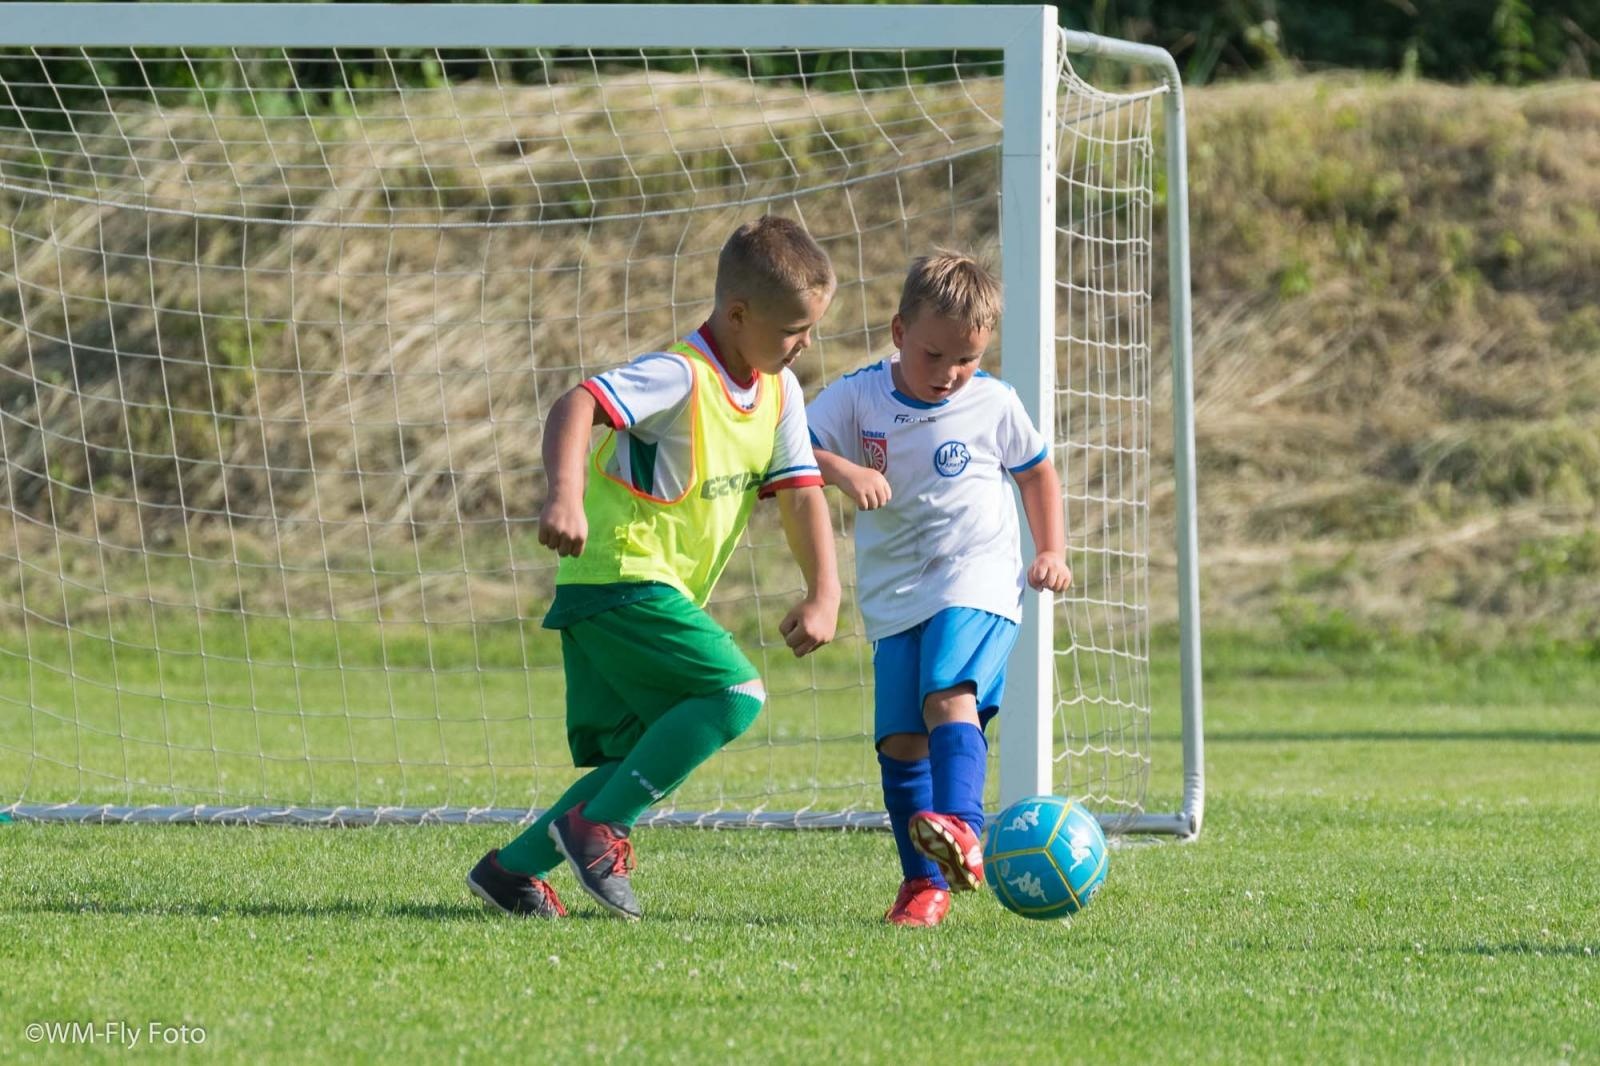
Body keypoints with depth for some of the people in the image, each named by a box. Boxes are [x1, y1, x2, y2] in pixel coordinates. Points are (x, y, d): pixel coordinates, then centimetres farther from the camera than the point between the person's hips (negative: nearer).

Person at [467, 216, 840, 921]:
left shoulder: (780, 392, 9)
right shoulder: (679, 377, -18)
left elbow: (800, 493, 9)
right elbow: (576, 406, -31)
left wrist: (823, 594, -4)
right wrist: (565, 494, -48)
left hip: (659, 592, 9)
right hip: (618, 577, -9)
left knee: (646, 765, 9)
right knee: (736, 694, -21)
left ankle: (511, 869, 13)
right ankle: (597, 827, -15)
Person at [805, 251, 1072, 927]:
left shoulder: (994, 405, 3)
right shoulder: (858, 397, 1)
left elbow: (1037, 472, 19)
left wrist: (1052, 551, 10)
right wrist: (842, 471, -25)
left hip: (979, 581, -3)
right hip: (895, 598, 3)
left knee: (948, 692, -29)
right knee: (899, 739, -3)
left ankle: (959, 825, -44)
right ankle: (926, 883, 4)